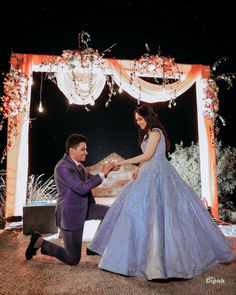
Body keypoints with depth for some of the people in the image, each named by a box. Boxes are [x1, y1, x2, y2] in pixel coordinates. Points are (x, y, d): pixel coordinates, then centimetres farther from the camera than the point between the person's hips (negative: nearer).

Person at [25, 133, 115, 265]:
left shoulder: (77, 164, 4)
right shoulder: (62, 167, -24)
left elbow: (91, 179, 16)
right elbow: (82, 188, -31)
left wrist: (105, 170, -1)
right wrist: (102, 173, -26)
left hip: (84, 209, 9)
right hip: (70, 215, -9)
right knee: (73, 260, 4)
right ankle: (40, 242, 18)